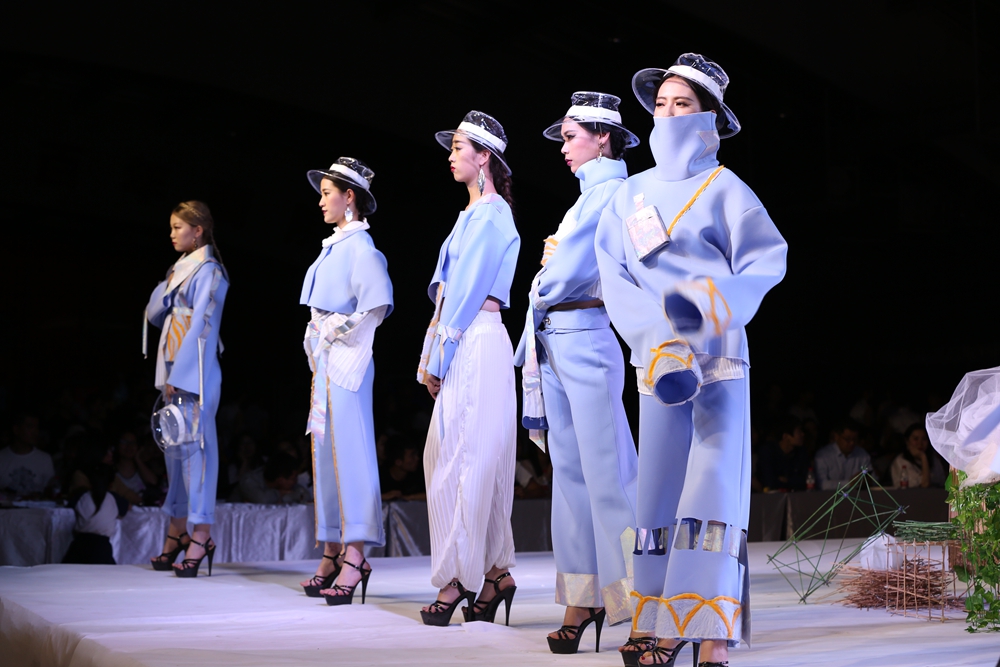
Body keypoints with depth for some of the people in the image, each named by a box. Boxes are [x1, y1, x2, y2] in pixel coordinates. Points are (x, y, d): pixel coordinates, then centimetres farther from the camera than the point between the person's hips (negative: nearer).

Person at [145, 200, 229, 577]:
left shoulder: (209, 272, -9)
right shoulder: (182, 269, 16)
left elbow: (200, 327, -15)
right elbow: (154, 314, 13)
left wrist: (178, 377, -18)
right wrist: (170, 282, -1)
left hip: (194, 372, -8)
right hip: (173, 370, 8)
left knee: (195, 446, -8)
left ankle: (202, 537, -6)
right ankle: (177, 532, 15)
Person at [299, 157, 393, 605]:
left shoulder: (359, 245, -11)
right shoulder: (334, 246, 17)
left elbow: (378, 303, -20)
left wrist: (341, 331, -13)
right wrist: (317, 347, 13)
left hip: (346, 359, -9)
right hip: (325, 360, 9)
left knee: (348, 451, -10)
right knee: (326, 451, 10)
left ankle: (355, 558, -10)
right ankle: (332, 554, 15)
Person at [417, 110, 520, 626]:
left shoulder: (490, 215, -10)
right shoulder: (476, 214, 20)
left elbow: (466, 291, -14)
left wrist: (437, 357, -12)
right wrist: (434, 355, 14)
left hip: (474, 343, -10)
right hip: (462, 343, 10)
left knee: (460, 460, -7)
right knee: (448, 457, 10)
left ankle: (456, 579, -2)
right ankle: (495, 573, 14)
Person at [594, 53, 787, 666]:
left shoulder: (723, 188, 4)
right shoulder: (630, 195, 13)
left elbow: (766, 262, -5)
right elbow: (617, 279, 3)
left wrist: (710, 300, -23)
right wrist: (659, 345, -12)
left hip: (720, 356, -4)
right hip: (656, 363, 4)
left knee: (715, 481, -11)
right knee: (658, 484, 4)